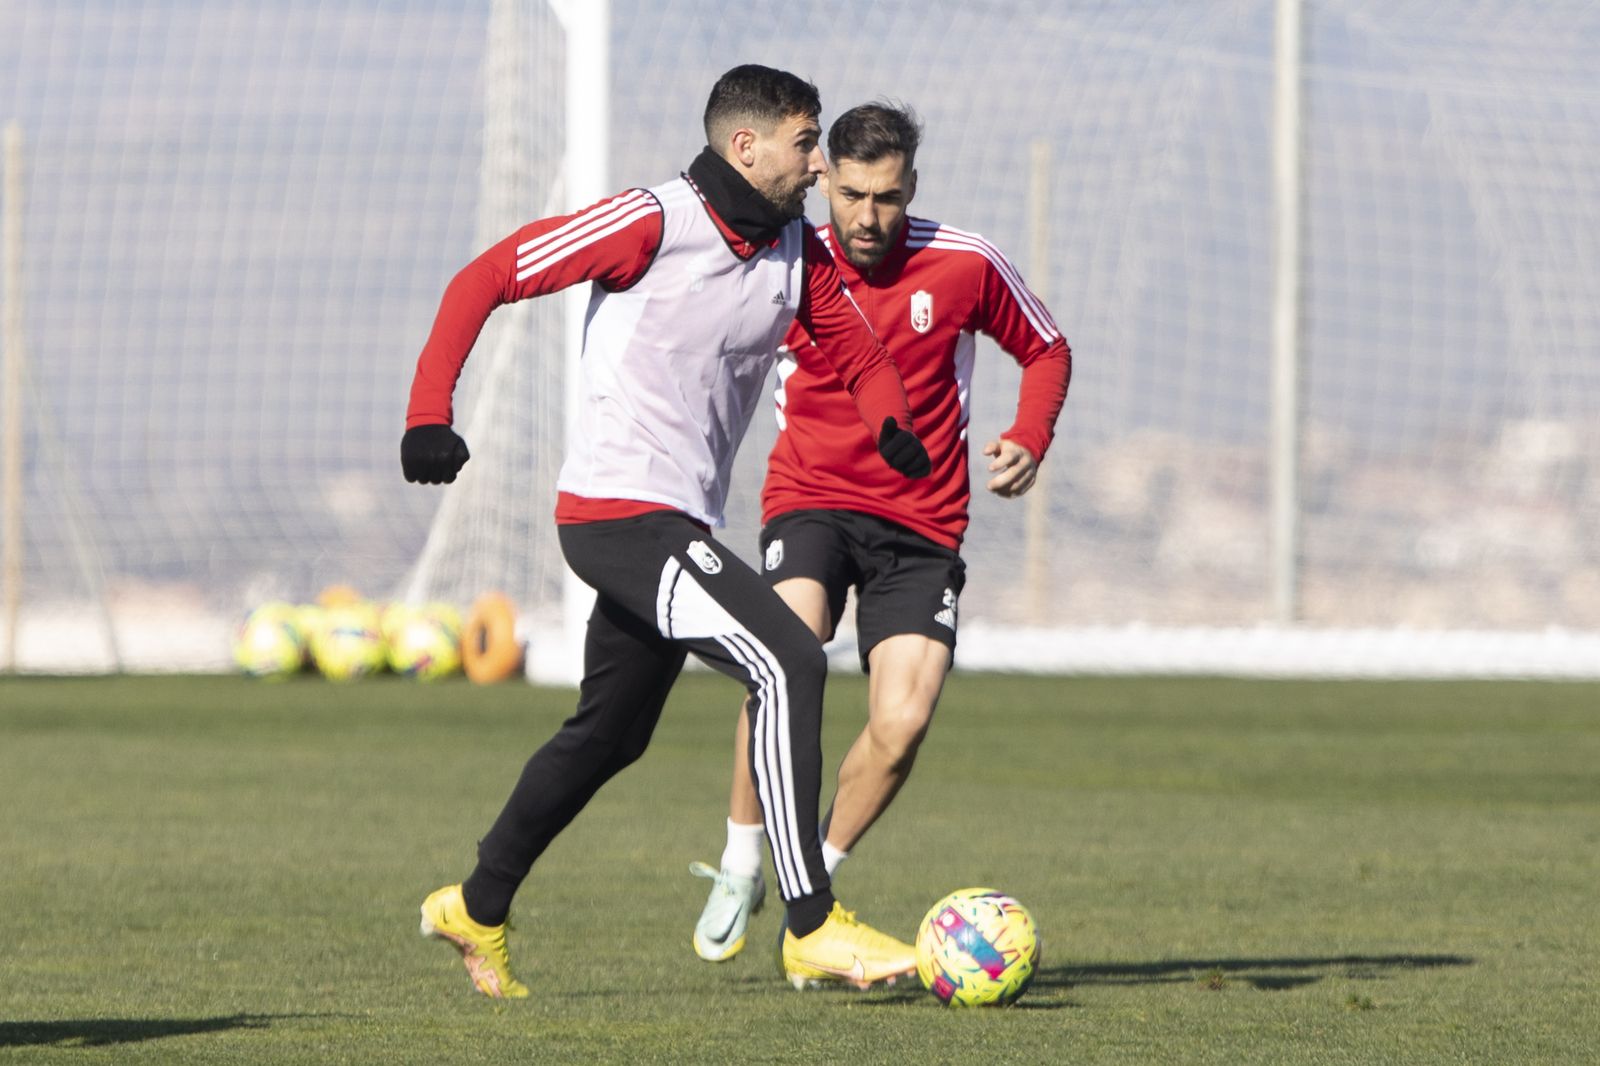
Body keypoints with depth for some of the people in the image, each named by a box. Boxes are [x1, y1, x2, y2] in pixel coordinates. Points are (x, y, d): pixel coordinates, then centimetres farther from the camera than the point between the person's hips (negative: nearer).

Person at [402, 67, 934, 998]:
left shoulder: (797, 249, 8)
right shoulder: (654, 223, -14)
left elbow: (857, 352, 16)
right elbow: (485, 279, -11)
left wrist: (893, 423, -7)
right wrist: (430, 414, -19)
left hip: (680, 528, 9)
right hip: (621, 511, -9)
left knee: (611, 735, 21)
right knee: (788, 666, -21)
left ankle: (478, 910, 38)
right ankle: (813, 929, -22)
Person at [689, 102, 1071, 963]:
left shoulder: (966, 265, -3)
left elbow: (1046, 351, 14)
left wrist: (1028, 442, -3)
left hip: (922, 526, 1)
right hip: (810, 500, -1)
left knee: (902, 723, -15)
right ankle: (739, 869, -14)